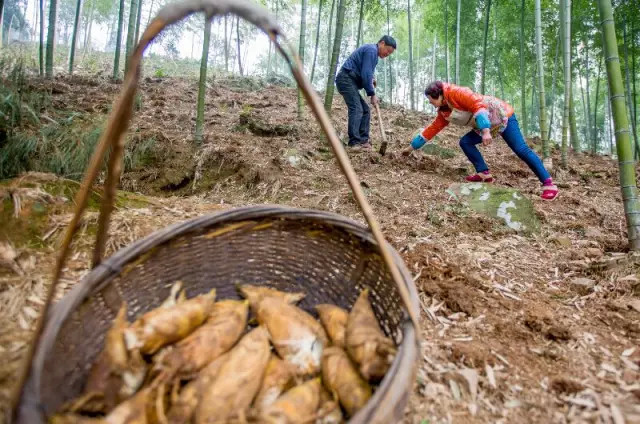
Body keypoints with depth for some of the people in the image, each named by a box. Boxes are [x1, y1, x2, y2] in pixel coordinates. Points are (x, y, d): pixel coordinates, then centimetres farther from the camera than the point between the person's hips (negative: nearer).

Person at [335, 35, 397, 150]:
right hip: (346, 79, -10)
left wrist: (371, 80, 10)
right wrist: (372, 94, -11)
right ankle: (354, 143, -25)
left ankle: (363, 140, 6)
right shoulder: (371, 50, -10)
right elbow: (366, 74, -17)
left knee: (365, 111, 8)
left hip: (349, 82, 10)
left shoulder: (372, 52, 23)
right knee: (356, 109, -20)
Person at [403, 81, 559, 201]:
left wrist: (485, 130, -39)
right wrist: (412, 147, 18)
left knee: (521, 149, -14)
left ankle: (548, 183, -12)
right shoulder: (444, 112, 9)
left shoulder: (454, 92, -17)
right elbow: (432, 129, 17)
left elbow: (478, 104, -28)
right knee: (465, 142, -2)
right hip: (487, 124, 9)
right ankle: (484, 173, -5)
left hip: (502, 115, -9)